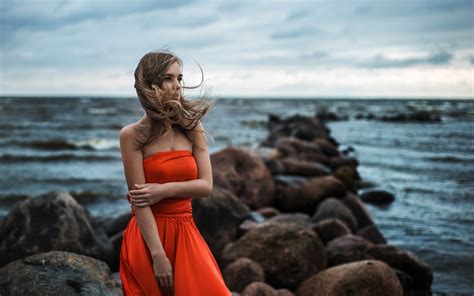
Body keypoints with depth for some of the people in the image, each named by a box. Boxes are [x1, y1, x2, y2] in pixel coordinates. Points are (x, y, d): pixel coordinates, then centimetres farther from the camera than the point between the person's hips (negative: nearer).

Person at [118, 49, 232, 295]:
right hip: (148, 236, -3)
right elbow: (139, 200, -11)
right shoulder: (132, 135, -6)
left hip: (185, 233, 3)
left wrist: (164, 190, -13)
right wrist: (158, 256, -16)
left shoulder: (192, 128, 6)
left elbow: (206, 186, 1)